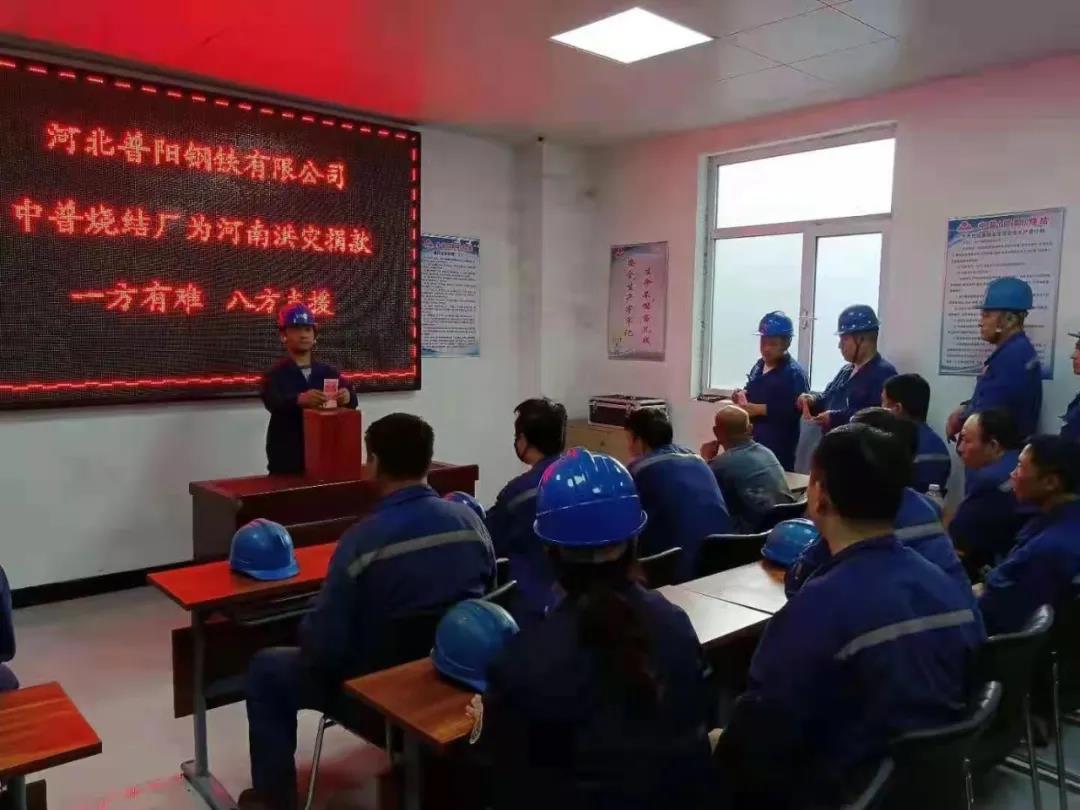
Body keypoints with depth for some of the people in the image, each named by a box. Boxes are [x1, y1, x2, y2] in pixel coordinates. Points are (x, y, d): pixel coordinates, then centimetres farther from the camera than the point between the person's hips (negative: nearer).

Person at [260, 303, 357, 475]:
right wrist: (300, 399, -43)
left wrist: (347, 397, -32)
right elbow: (273, 402, -22)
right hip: (286, 459, -3)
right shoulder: (275, 375, -3)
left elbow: (351, 400, -7)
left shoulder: (329, 372, 7)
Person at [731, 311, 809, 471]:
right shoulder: (758, 366, 13)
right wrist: (742, 397, 4)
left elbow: (795, 410, -23)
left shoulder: (794, 373, -12)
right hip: (754, 440, 8)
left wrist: (760, 409, -23)